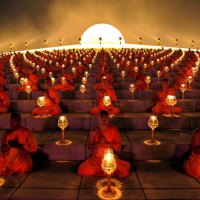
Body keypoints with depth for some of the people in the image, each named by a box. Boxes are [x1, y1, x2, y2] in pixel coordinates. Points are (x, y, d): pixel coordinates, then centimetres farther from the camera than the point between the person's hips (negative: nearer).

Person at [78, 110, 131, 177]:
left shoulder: (114, 129, -3)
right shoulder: (94, 131, 1)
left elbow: (118, 148, -5)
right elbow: (89, 146, 1)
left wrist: (105, 143, -18)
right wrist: (99, 144, -18)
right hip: (96, 159, 1)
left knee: (124, 171, -25)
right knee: (85, 170, -24)